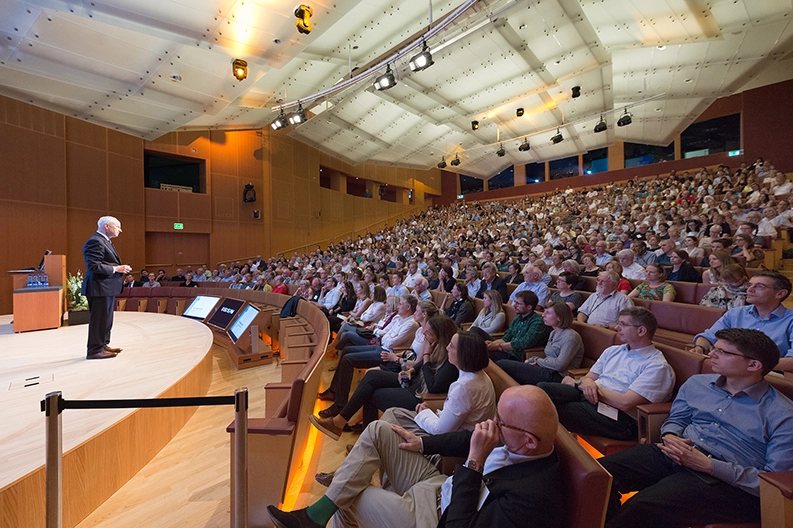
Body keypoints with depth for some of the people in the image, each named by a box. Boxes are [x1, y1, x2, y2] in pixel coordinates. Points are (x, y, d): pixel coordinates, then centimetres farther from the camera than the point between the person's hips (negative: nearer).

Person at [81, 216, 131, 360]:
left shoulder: (104, 241, 17)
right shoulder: (95, 242, -16)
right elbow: (93, 266, -24)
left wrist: (120, 268, 8)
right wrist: (116, 269, -20)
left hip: (107, 287, 11)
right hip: (100, 288, -11)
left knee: (106, 318, 18)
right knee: (99, 319, -3)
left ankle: (103, 345, 29)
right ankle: (95, 350, 6)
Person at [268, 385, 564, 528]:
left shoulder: (531, 500, -34)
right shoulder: (520, 440, -13)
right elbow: (469, 439, 3)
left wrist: (474, 461, -35)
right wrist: (422, 443, 1)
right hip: (440, 487, 7)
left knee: (347, 499, -2)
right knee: (378, 431, -7)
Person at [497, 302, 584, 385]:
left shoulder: (571, 337, -11)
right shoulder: (553, 333, 18)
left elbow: (559, 365, -19)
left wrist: (538, 360, -5)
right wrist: (532, 359, -2)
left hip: (557, 376, -9)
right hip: (548, 371, 9)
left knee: (502, 365, -17)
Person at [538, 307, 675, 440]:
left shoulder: (657, 366, -4)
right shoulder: (612, 351, 20)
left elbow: (625, 403, -15)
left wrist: (578, 383, -7)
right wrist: (586, 382, -10)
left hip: (616, 417, -6)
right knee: (542, 388, -21)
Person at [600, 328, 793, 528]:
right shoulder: (697, 383, 14)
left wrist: (708, 465, -17)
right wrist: (669, 437, 0)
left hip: (726, 481, -5)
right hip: (674, 456, 5)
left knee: (641, 507, -33)